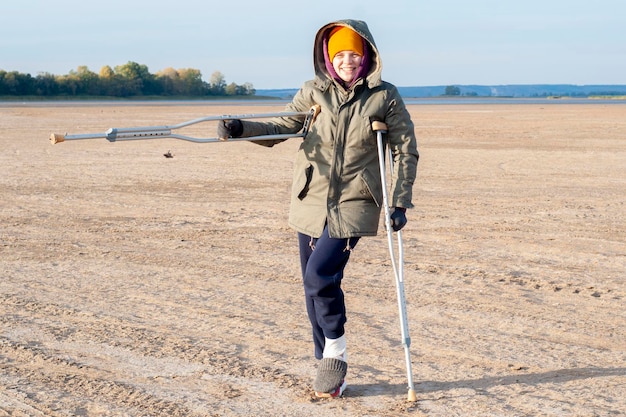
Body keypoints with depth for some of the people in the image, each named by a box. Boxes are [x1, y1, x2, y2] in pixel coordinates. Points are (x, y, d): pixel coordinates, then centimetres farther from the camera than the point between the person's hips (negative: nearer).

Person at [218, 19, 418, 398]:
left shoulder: (385, 97, -2)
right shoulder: (315, 92, 3)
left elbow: (406, 150, 2)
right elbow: (281, 127, 3)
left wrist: (400, 202, -4)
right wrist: (241, 129, -16)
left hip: (353, 205, -4)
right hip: (311, 204, 4)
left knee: (320, 275, -19)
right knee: (315, 287, 6)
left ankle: (336, 354, 2)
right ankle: (330, 368, 19)